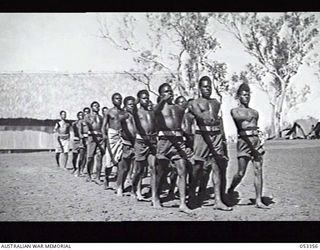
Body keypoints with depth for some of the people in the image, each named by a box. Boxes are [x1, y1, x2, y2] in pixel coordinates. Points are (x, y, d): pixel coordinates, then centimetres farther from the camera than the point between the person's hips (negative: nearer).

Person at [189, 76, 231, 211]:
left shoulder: (216, 102, 20)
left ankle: (218, 201, -6)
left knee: (216, 167, -3)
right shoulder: (195, 103, 3)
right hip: (202, 135, -4)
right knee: (199, 166, 1)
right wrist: (206, 118, -39)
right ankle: (192, 193, 23)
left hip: (217, 135, 4)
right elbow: (198, 114, -18)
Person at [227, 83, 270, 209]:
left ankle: (258, 201, -2)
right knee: (241, 173, -3)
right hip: (243, 141, -4)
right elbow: (239, 118, -15)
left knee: (258, 171, -4)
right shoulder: (234, 111, 4)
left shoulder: (255, 112, 20)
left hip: (256, 141, 4)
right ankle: (231, 189, 26)